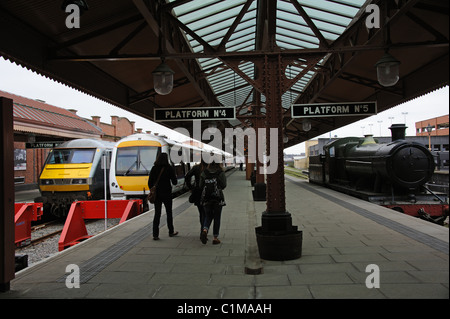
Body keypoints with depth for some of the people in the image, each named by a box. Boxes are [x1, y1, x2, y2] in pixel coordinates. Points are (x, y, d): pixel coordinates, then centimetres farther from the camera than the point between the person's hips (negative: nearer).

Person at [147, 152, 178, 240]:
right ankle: (171, 232, 25)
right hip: (166, 194, -2)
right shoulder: (169, 168, -7)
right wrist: (175, 177, 14)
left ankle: (155, 234, 0)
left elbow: (150, 182, 1)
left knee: (157, 214, 5)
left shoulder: (154, 168, 0)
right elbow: (174, 182, -5)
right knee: (169, 212, 13)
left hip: (156, 194, 2)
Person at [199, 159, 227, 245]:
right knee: (217, 218, 8)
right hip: (218, 198, -2)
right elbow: (223, 185, -8)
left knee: (208, 216, 14)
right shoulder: (221, 173, -5)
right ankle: (215, 238, 10)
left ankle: (205, 230, -12)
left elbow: (201, 186, 4)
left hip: (206, 198, 2)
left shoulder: (204, 173, 2)